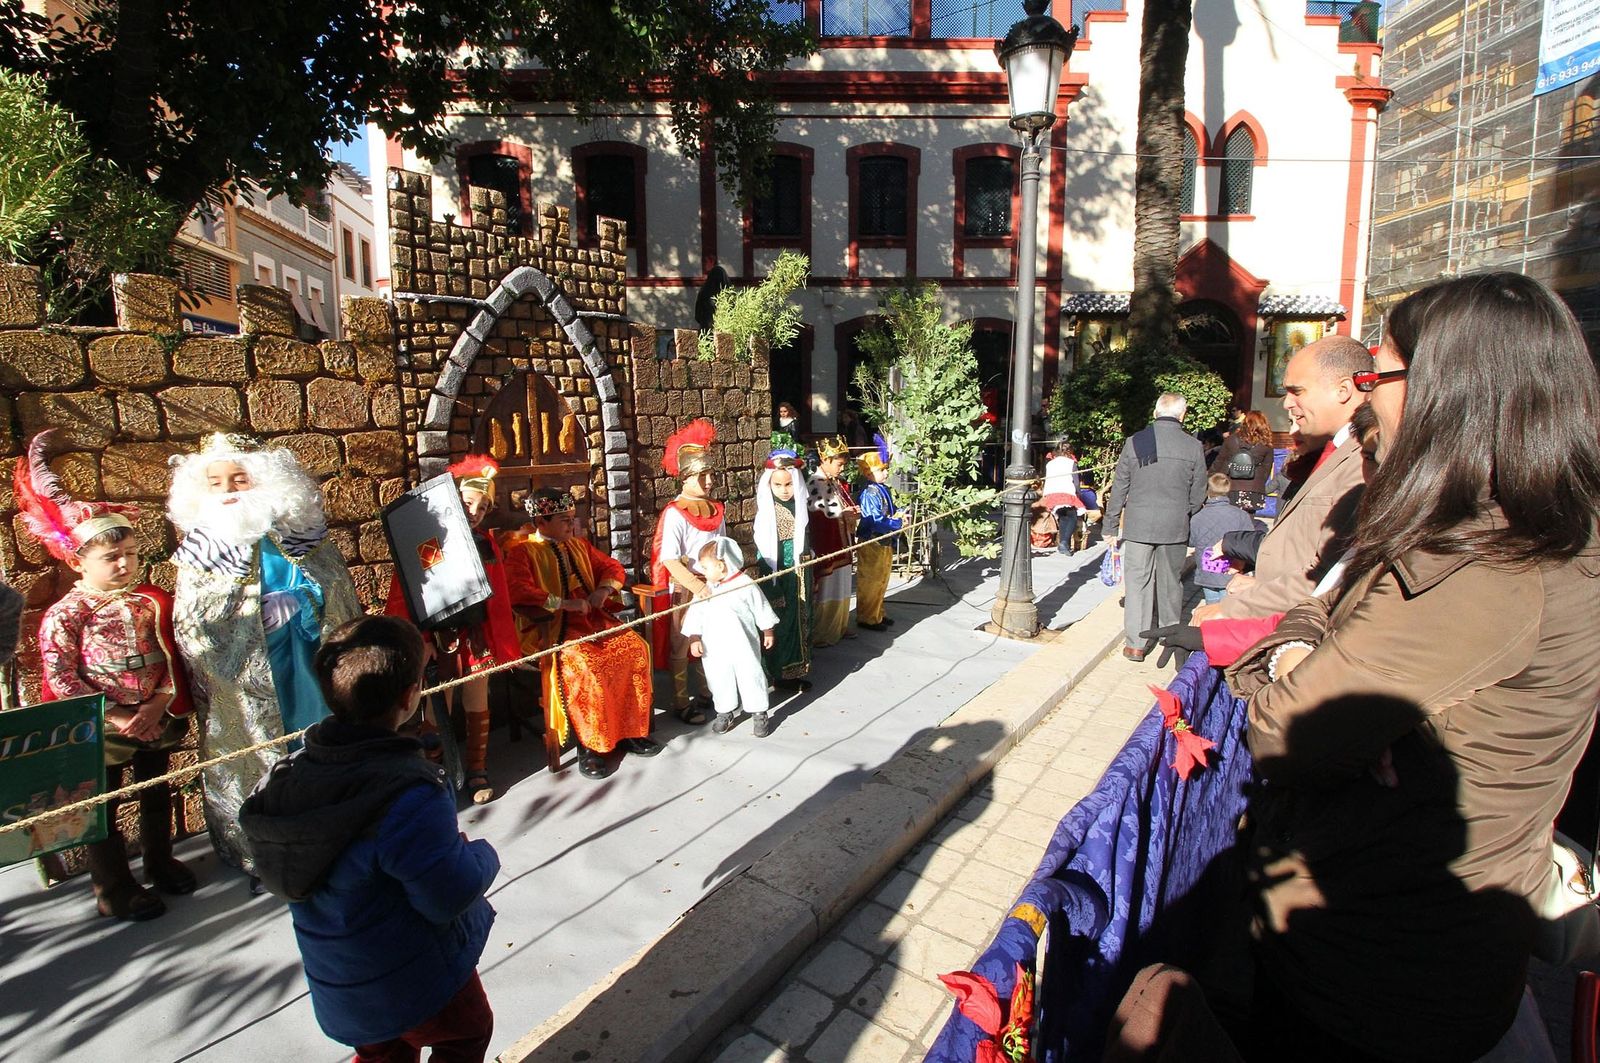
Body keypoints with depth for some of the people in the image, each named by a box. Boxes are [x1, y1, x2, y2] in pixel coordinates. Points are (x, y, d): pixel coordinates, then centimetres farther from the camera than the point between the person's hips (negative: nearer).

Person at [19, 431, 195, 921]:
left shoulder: (153, 601, -2)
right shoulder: (64, 615, -13)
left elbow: (173, 656, 0)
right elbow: (60, 678, -15)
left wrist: (160, 703, -13)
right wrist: (113, 715, -20)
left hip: (155, 720, 4)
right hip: (100, 729, -4)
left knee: (157, 793, 19)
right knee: (101, 806, 9)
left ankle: (160, 861, 40)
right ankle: (114, 889, 25)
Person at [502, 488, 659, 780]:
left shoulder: (579, 546, 18)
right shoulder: (521, 551, -2)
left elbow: (613, 568, 23)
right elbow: (518, 591, -19)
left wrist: (604, 589, 1)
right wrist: (563, 603, -24)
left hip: (593, 620, 6)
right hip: (552, 628, -6)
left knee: (635, 647, -16)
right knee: (583, 663, -33)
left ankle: (630, 730, -5)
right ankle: (590, 745, -18)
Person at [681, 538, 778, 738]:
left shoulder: (746, 585, -9)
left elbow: (761, 610, 2)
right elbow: (695, 614, 2)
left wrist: (768, 632, 10)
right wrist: (694, 638, -6)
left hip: (743, 645, -3)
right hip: (715, 647, 4)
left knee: (750, 676, 2)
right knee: (720, 679, 11)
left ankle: (759, 714, 16)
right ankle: (726, 712, 30)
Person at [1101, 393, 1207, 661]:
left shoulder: (1135, 442, -4)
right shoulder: (1193, 446, -3)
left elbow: (1118, 488, -1)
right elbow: (1198, 493, 2)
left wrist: (1111, 527, 6)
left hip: (1138, 526, -1)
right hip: (1175, 528, 1)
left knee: (1137, 582, 3)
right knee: (1170, 581, 15)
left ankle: (1135, 643, 3)